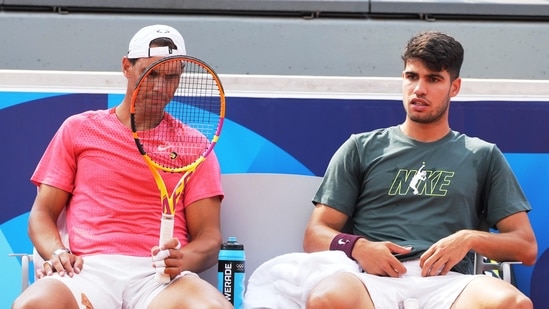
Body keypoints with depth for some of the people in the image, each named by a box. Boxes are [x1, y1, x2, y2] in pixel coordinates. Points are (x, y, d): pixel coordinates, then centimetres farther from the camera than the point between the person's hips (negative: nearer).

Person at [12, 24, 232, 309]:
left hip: (161, 277, 0)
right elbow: (42, 214, 16)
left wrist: (182, 260, -14)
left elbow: (208, 237, 10)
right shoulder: (78, 129, 19)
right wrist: (57, 253, -7)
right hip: (90, 269, 1)